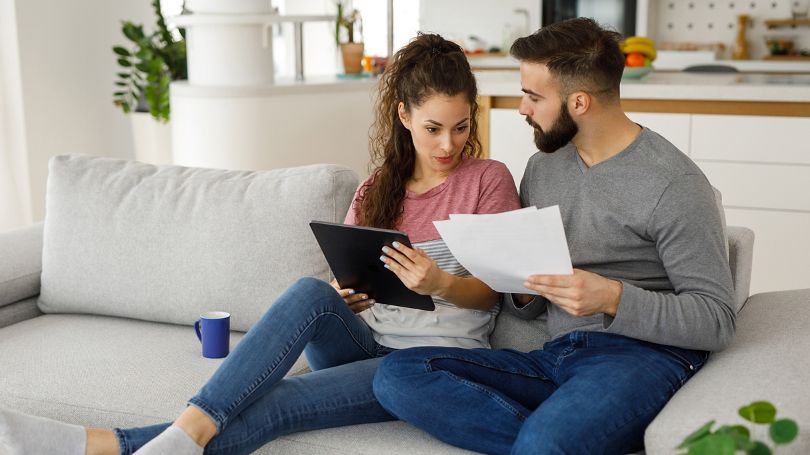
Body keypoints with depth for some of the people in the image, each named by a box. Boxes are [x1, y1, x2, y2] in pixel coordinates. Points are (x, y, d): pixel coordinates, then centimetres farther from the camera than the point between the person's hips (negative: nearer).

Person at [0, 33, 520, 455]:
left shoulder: (490, 179, 3)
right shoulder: (377, 189, 15)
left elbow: (491, 290, -2)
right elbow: (350, 286, 14)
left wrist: (439, 283, -23)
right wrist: (344, 295, -11)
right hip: (366, 341, 4)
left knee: (277, 402, -29)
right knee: (311, 292, -32)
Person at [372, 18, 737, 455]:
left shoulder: (672, 182, -7)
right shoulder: (542, 168, 14)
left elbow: (717, 321, -9)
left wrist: (614, 298, -23)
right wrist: (523, 290, -6)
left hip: (642, 353, -8)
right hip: (556, 356, 8)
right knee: (397, 373, -16)